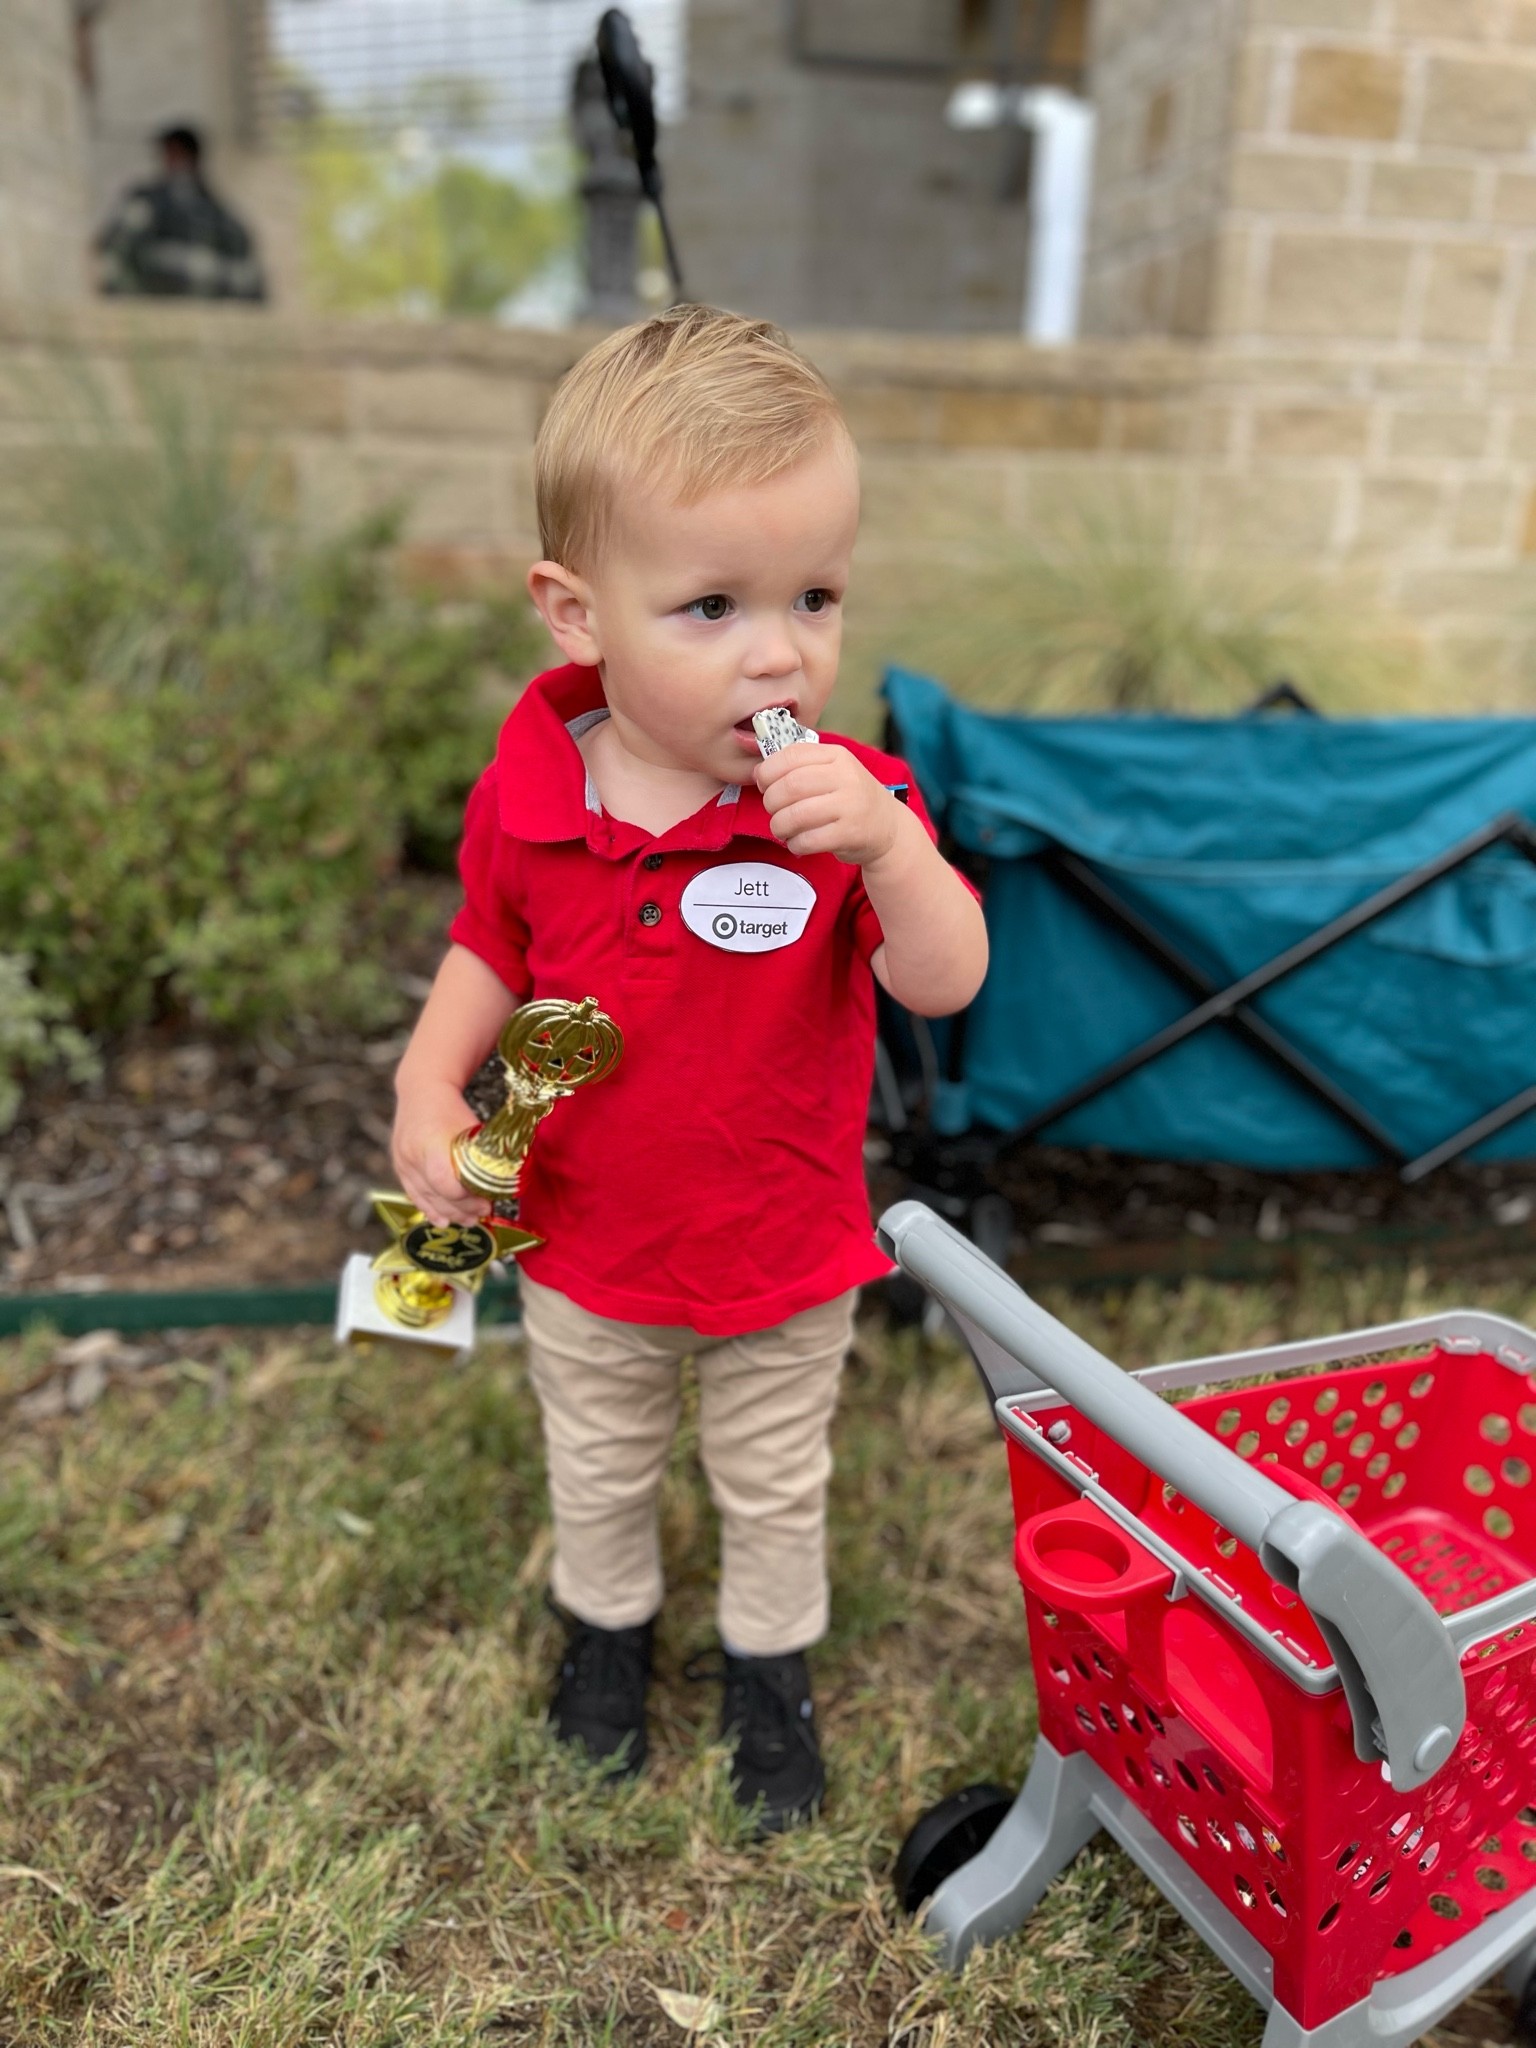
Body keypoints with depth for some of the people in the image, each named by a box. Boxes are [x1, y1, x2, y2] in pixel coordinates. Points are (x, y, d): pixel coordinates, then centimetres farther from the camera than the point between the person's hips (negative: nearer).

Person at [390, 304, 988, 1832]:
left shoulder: (845, 798, -21)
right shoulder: (527, 792, -16)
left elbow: (947, 985, -27)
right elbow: (492, 951, 1)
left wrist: (886, 849, -44)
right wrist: (428, 1088, -13)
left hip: (785, 1257, -1)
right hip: (587, 1247, 2)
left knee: (774, 1485, 23)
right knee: (598, 1469, 27)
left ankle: (769, 1664, 52)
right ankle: (607, 1622, 58)